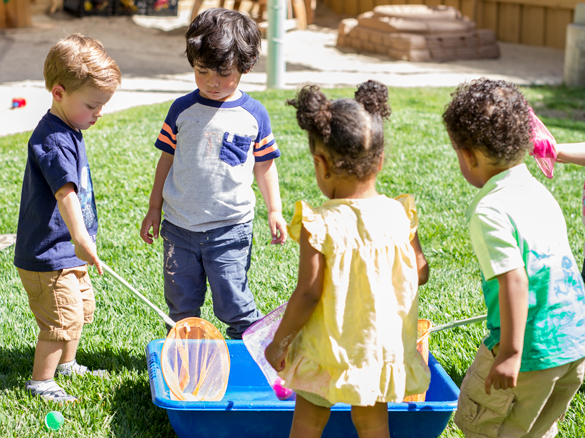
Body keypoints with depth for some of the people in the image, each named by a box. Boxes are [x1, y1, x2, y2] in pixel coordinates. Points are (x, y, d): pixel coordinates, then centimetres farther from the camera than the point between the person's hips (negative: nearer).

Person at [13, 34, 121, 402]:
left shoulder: (71, 132, 9)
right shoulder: (52, 139, -24)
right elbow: (65, 190, -38)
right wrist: (81, 238, -48)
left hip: (68, 252, 10)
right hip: (47, 254, -10)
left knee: (82, 306, 22)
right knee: (63, 317, -4)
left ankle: (67, 364, 40)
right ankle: (41, 382, 11)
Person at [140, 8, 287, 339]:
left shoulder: (254, 114, -2)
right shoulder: (182, 110, 0)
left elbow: (264, 165, 7)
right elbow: (167, 160, 8)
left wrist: (275, 211, 3)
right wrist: (154, 209, 9)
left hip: (230, 227, -2)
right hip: (179, 226, 2)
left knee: (234, 303, -3)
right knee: (181, 304, 11)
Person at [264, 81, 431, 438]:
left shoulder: (320, 226, -22)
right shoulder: (399, 216, -9)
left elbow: (308, 294, -19)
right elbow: (421, 273, 1)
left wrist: (279, 340, -5)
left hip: (329, 350, -3)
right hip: (383, 346, 4)